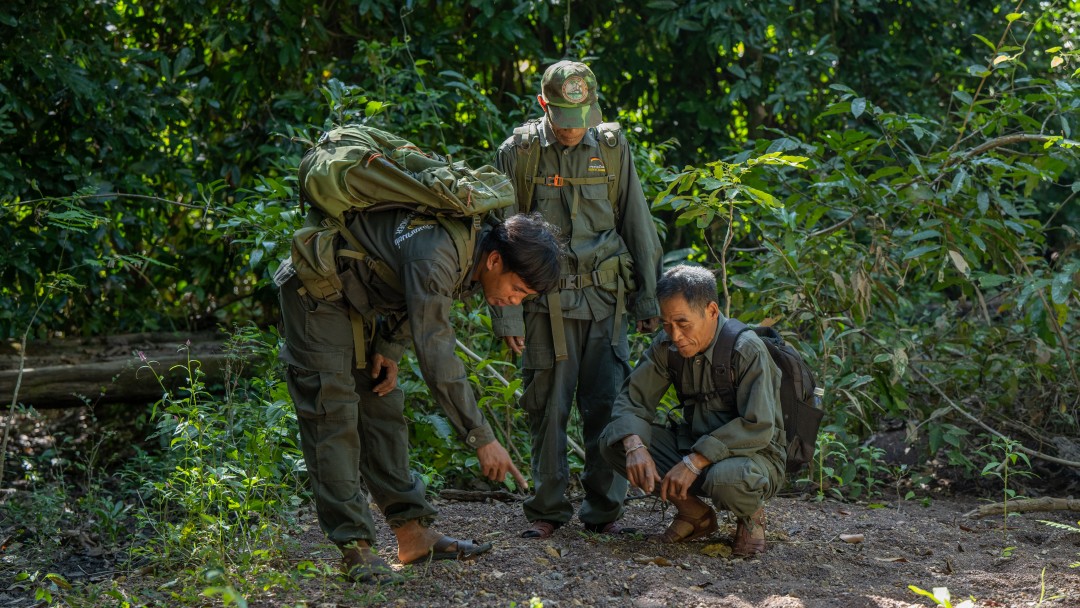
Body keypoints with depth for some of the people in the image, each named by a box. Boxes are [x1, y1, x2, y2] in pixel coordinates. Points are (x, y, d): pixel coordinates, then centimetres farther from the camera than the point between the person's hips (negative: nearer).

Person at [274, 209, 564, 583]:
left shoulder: (472, 249, -6)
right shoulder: (435, 257, -35)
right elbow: (436, 357, -35)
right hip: (315, 289, -9)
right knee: (333, 414, -12)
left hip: (357, 293, 10)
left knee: (382, 405, 7)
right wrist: (481, 438, -32)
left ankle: (412, 532, 10)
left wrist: (390, 347, -2)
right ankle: (354, 546, -11)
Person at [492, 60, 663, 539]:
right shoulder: (519, 152, -2)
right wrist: (506, 312, -5)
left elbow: (637, 225, 12)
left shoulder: (611, 147, 5)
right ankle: (547, 510, 10)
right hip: (545, 298, -2)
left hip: (603, 296, 2)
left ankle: (604, 508, 11)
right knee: (547, 406, 0)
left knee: (607, 404, 0)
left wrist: (648, 297, 10)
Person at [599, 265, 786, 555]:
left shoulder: (747, 350, -21)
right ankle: (695, 515, 2)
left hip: (755, 454, -6)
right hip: (694, 446, 6)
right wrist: (635, 446, -25)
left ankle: (751, 515, -2)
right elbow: (631, 400, -3)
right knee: (614, 439, -12)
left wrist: (694, 462, -32)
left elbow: (757, 427, -28)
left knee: (724, 478, -41)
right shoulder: (667, 346, -3)